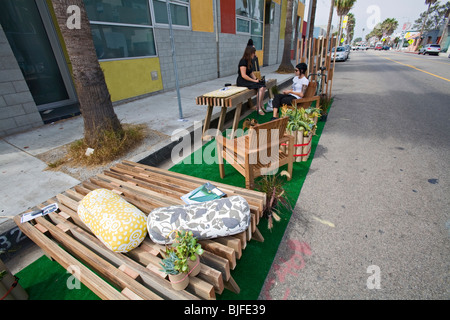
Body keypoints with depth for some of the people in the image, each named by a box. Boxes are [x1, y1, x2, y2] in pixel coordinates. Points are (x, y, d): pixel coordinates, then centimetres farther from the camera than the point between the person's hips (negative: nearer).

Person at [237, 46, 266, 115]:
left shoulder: (249, 61, 15)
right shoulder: (243, 61, -14)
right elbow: (243, 75, -20)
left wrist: (256, 79, 0)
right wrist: (254, 81, -17)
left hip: (248, 80, 9)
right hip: (242, 81, -9)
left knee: (263, 86, -12)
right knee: (260, 87, -23)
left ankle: (260, 105, -6)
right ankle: (259, 107, -14)